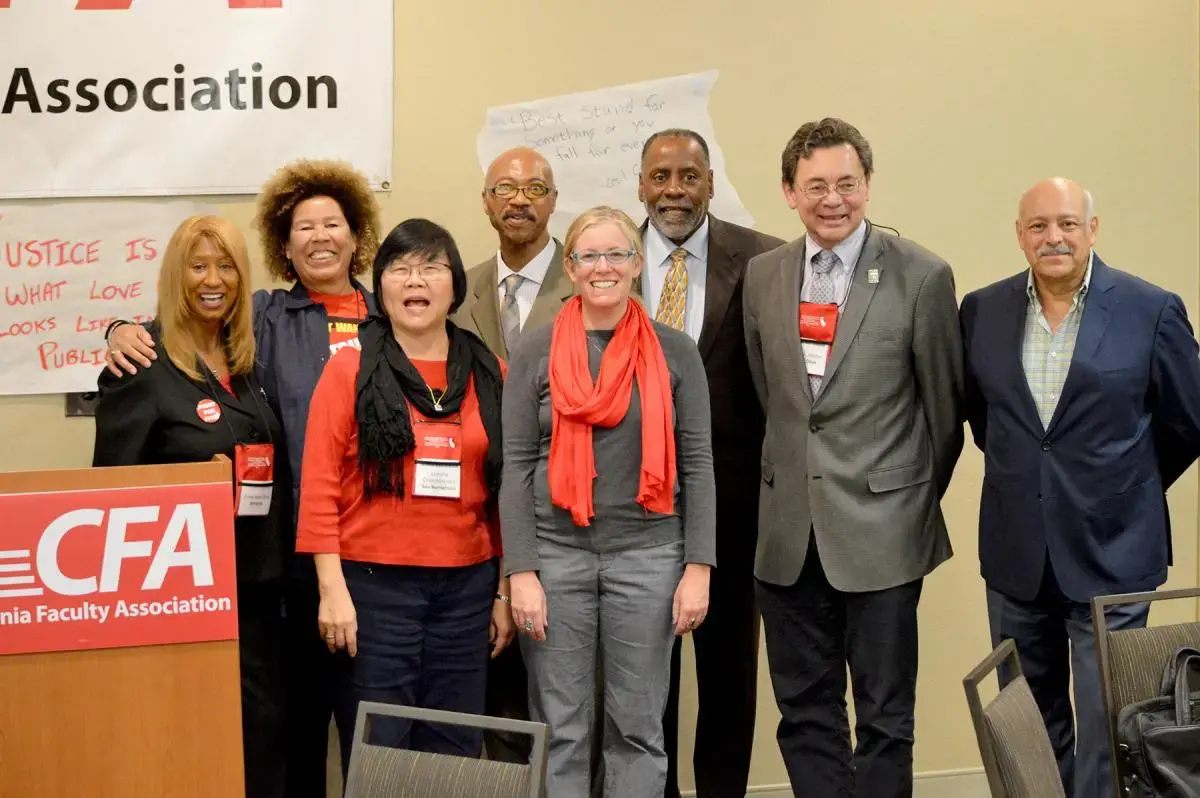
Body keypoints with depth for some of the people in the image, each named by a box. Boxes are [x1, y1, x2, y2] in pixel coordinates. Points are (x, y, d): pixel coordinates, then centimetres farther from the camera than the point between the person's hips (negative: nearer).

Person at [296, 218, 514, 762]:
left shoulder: (490, 374, 7)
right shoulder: (351, 369, -1)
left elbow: (506, 491, 9)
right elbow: (320, 486, -5)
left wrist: (506, 589, 8)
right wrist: (332, 589, -12)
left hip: (467, 586, 3)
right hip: (373, 584, -3)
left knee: (456, 752, 11)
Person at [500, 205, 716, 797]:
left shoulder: (675, 352, 3)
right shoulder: (535, 353, 3)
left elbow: (697, 464, 3)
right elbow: (516, 467, 0)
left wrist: (699, 567, -4)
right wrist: (521, 572, -7)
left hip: (648, 555, 0)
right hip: (555, 553, 0)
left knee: (638, 725, 6)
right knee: (559, 728, 6)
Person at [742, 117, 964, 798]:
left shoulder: (922, 276, -7)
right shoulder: (763, 275, 6)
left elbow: (945, 406, 1)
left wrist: (920, 498, 9)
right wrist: (791, 476, 14)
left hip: (881, 530, -4)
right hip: (790, 533, 4)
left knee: (884, 716, 6)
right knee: (805, 713, 12)